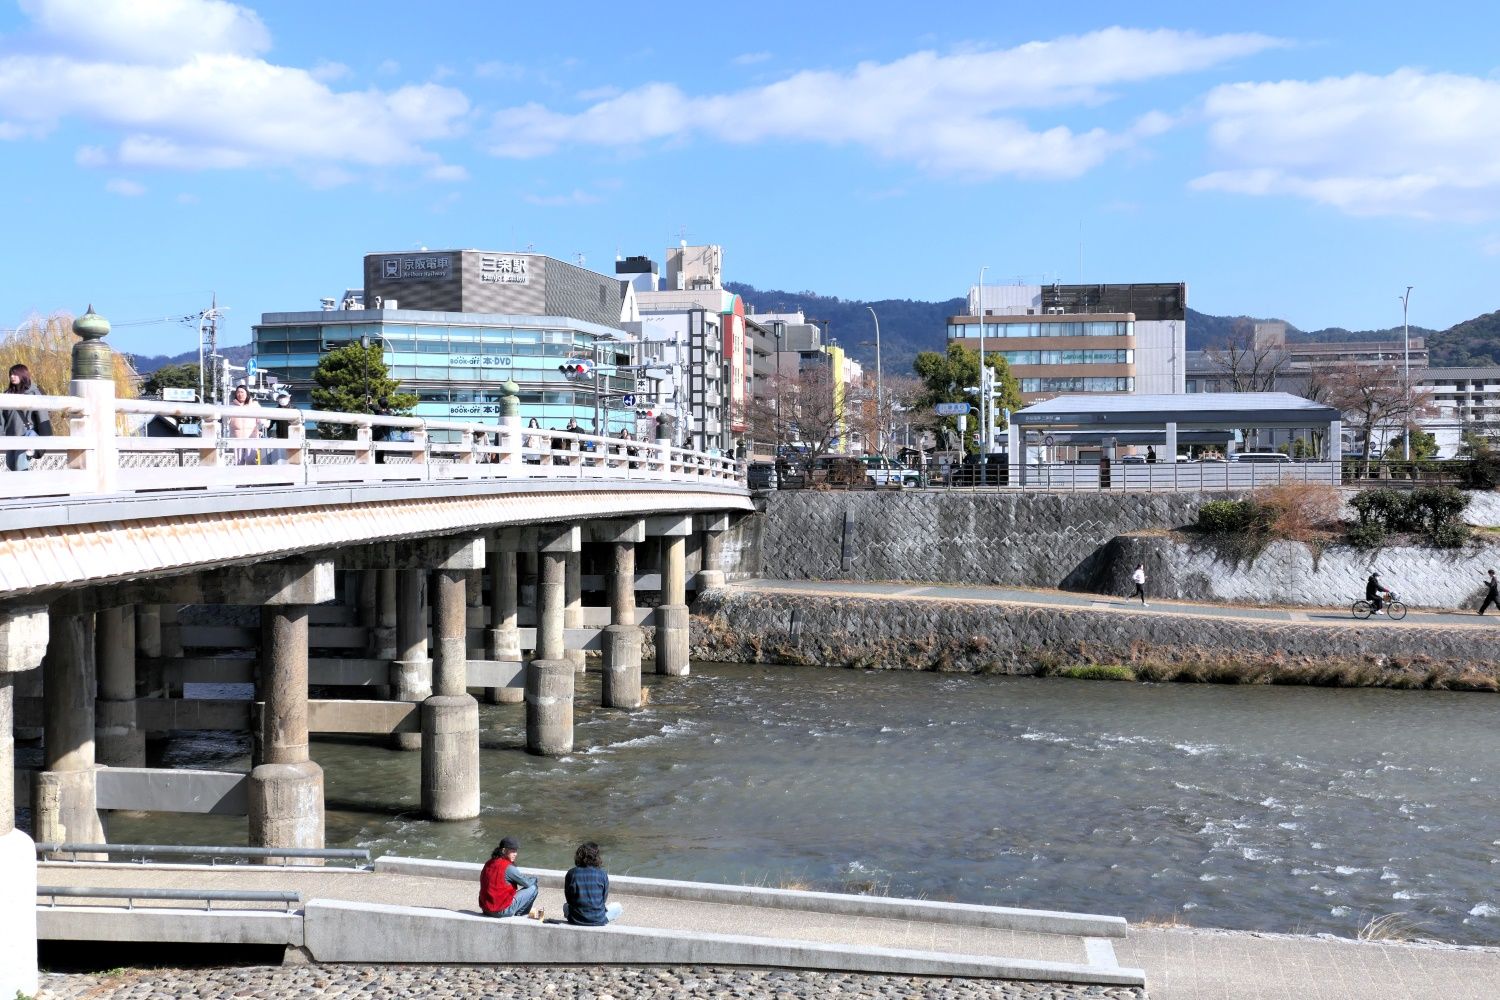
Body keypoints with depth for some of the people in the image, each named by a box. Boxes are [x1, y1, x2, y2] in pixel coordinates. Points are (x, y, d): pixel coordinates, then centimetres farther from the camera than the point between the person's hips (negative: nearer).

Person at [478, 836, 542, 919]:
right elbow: (527, 882, -11)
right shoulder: (508, 867, -17)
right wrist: (534, 879, 10)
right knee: (533, 888, 2)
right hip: (502, 911, -8)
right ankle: (520, 914, 20)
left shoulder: (488, 864, 7)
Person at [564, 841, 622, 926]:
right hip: (598, 921, -2)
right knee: (618, 907, 26)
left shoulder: (571, 873, -6)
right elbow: (604, 900, 1)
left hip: (575, 920, 2)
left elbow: (568, 899, 3)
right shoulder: (603, 875, -9)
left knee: (566, 906, 37)